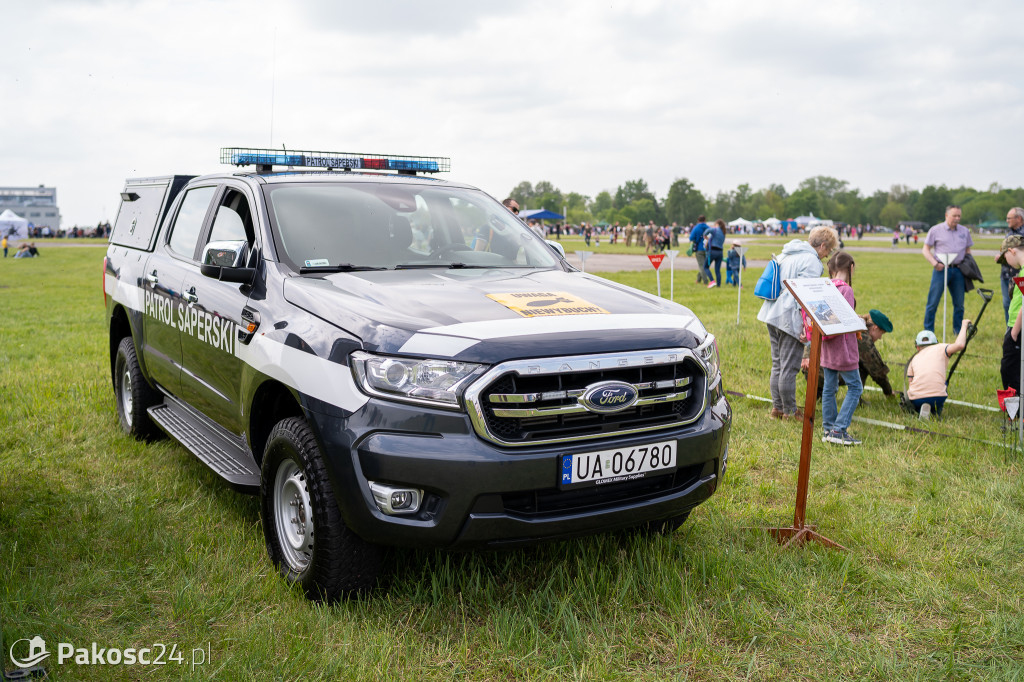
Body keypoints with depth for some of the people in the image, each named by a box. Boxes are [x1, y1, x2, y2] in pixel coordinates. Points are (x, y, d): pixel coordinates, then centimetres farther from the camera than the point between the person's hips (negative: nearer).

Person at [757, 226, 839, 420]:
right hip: (790, 318, -9)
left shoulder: (787, 254, 17)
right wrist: (806, 324, -18)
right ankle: (789, 412, 7)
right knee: (789, 368, -1)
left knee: (777, 365, 16)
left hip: (772, 314, 9)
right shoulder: (811, 261, -11)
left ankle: (777, 408, 24)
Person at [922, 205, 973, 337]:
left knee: (959, 304, 6)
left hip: (958, 270, 4)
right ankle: (928, 331, 3)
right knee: (933, 302, -4)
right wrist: (934, 263, -11)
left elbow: (968, 250, 21)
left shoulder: (965, 231, 14)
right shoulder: (935, 230, 3)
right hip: (941, 269, -3)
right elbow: (925, 249, 3)